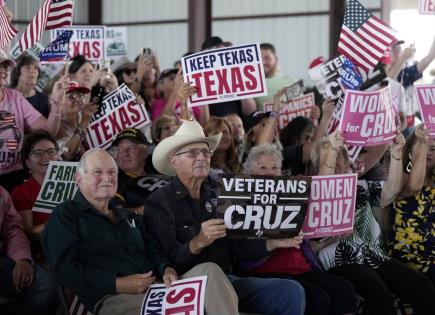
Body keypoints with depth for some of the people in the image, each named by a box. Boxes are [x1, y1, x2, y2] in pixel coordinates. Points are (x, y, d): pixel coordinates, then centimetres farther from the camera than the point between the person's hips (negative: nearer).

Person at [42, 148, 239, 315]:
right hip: (111, 298, -7)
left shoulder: (128, 218, 32)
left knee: (208, 272, -21)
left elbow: (154, 254, 25)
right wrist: (118, 284, -14)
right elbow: (64, 269, -6)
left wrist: (167, 269, -2)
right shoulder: (65, 216, 8)